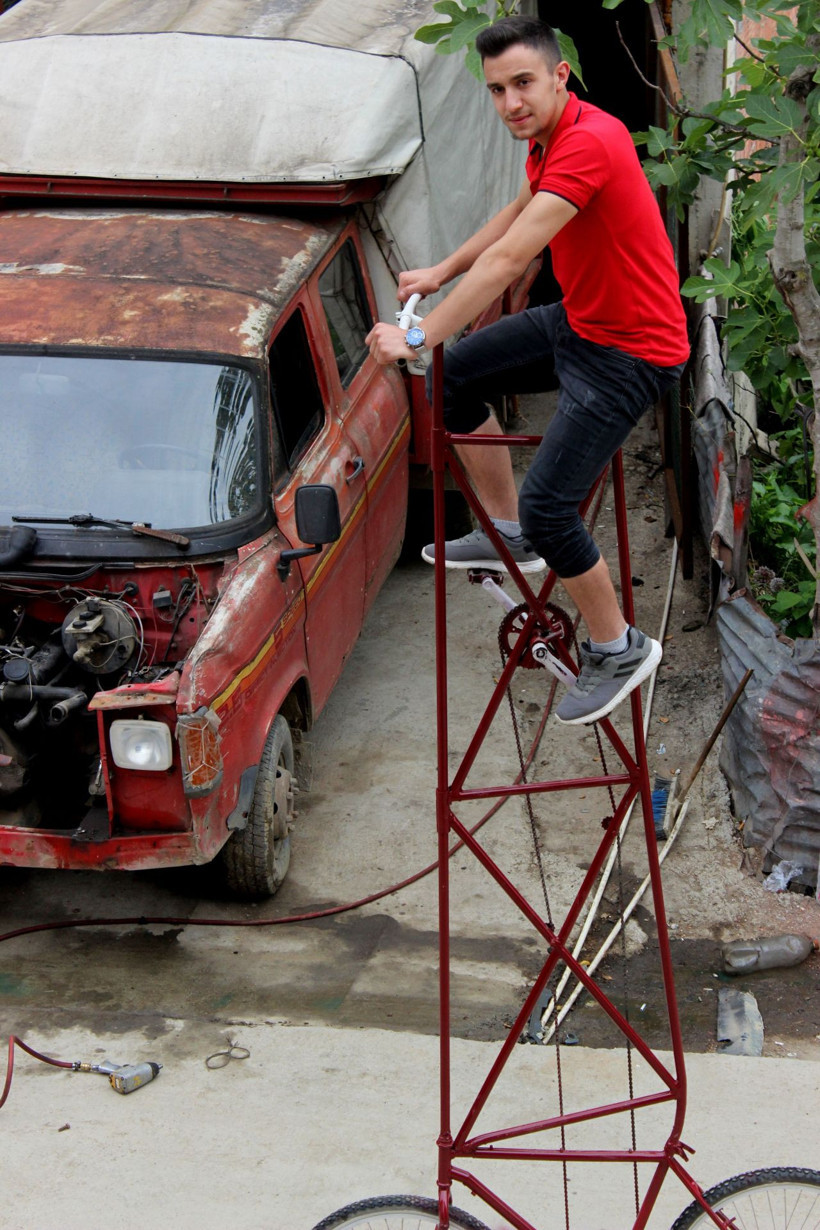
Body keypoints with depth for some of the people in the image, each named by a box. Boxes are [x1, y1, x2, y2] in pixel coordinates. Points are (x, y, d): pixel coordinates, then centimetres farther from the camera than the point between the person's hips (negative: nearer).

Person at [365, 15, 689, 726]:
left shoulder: (589, 143, -28)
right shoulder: (552, 137, 4)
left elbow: (509, 259, -33)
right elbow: (519, 213, 25)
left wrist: (418, 338, -31)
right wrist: (442, 273, 25)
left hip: (630, 353, -10)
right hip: (577, 321, 10)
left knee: (547, 506, -14)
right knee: (457, 376, 16)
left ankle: (619, 651, 7)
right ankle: (507, 534, 29)